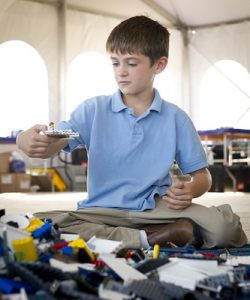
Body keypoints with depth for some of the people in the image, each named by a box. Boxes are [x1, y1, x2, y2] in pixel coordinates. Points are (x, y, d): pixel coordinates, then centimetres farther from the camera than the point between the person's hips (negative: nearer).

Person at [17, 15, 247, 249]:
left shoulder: (176, 119, 7)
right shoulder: (93, 110, 5)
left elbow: (201, 175, 11)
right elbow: (51, 146, -8)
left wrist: (190, 190, -14)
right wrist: (30, 142, -32)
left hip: (157, 209, -1)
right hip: (102, 211, 2)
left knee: (226, 225, -27)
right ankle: (148, 239, -25)